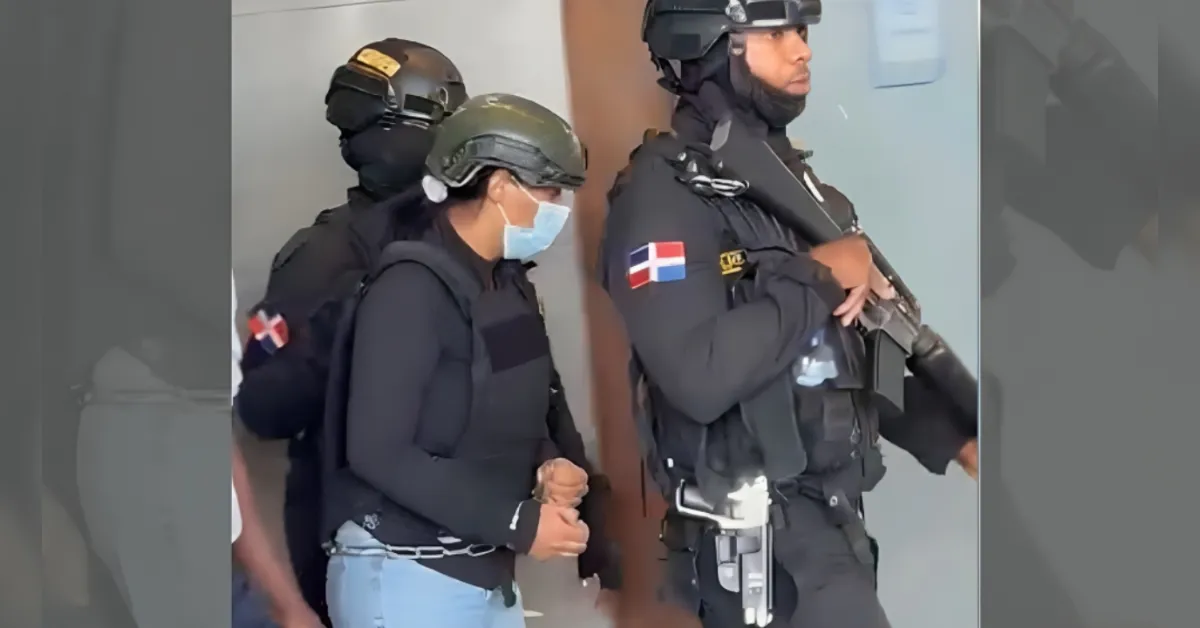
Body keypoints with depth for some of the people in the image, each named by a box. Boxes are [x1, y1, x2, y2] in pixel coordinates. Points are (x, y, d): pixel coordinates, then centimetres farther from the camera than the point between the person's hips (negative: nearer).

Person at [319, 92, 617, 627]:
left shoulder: (510, 285, 12)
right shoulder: (410, 288, -16)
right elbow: (378, 451, -23)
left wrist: (551, 465, -3)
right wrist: (518, 523, -21)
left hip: (486, 574, 9)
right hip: (405, 577, -8)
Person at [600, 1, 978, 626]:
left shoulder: (793, 178, 13)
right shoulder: (664, 193, -14)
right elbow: (700, 376, -28)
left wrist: (957, 440, 7)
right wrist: (817, 276, -18)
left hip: (831, 514, 9)